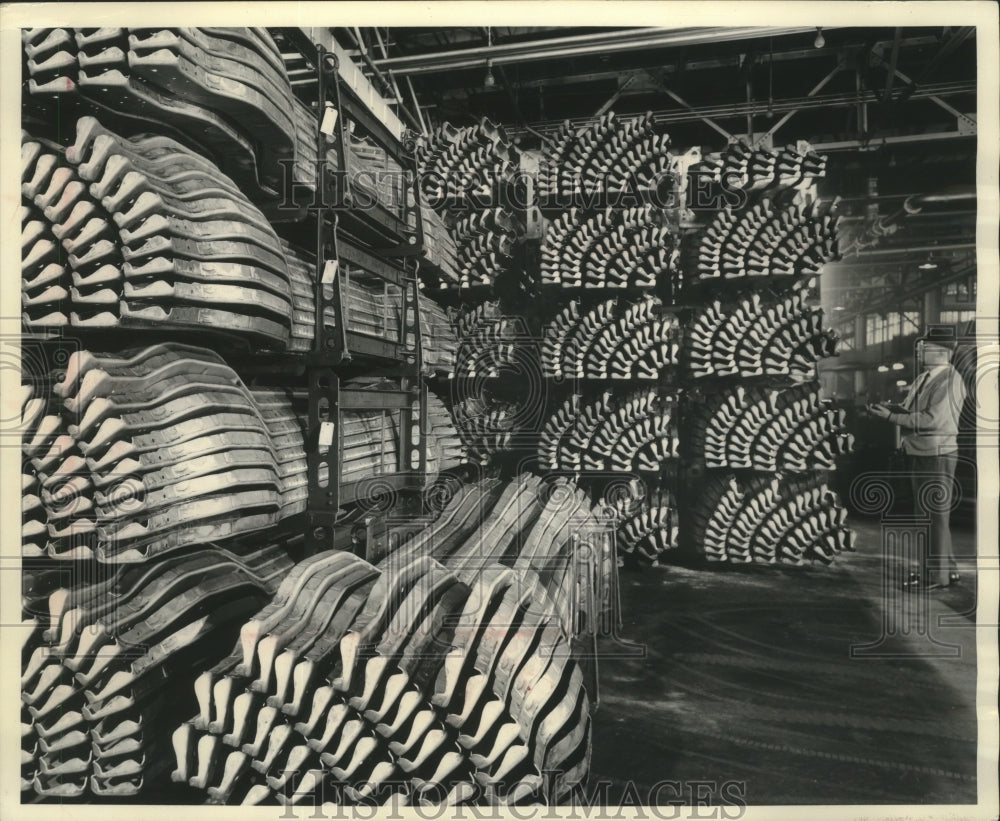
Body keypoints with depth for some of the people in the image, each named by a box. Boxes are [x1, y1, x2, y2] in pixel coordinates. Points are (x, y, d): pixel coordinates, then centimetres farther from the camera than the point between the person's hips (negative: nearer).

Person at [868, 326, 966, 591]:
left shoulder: (950, 380, -15)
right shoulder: (923, 378, 12)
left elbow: (933, 418, -23)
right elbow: (909, 409, 16)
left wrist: (892, 416, -21)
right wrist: (887, 408, -2)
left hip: (938, 454, -9)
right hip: (918, 453, 9)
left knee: (937, 515, 0)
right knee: (927, 514, 18)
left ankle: (936, 575, 10)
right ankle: (947, 567, 32)